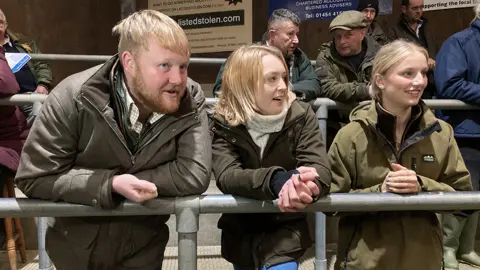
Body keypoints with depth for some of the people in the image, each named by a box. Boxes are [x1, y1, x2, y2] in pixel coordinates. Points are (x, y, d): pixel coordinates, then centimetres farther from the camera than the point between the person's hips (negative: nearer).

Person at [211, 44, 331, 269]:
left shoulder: (301, 116, -12)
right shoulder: (222, 125, -13)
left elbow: (320, 168, -22)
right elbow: (227, 176, -27)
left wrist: (307, 185, -47)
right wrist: (276, 180, -46)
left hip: (286, 228, -1)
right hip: (241, 231, 1)